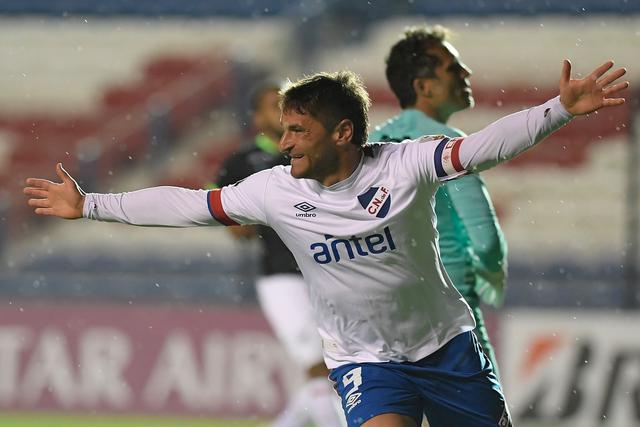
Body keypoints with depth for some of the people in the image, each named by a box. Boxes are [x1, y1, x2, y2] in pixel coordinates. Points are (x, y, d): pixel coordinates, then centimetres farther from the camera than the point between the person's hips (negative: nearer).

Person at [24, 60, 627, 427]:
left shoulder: (404, 165, -15)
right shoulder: (275, 190, -7)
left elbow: (481, 147, -24)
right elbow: (186, 205, 0)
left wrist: (561, 108, -39)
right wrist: (88, 206, 2)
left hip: (446, 345, 0)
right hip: (364, 360, 0)